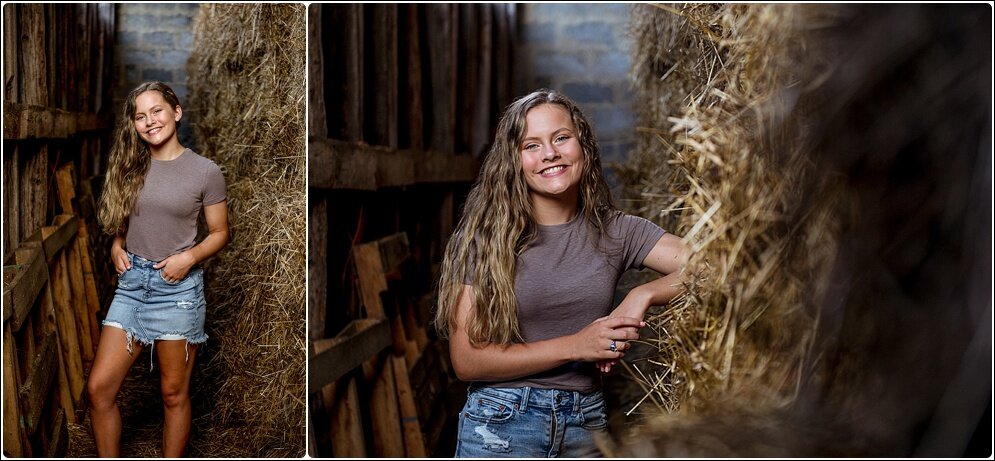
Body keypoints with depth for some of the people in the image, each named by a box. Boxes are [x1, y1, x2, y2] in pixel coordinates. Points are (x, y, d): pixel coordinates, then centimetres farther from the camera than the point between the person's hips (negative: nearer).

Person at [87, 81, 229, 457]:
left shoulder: (205, 171, -5)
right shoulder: (131, 166, 7)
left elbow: (220, 233, 1)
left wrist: (189, 258, -16)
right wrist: (117, 246, 1)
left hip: (178, 286, -4)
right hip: (131, 281, 4)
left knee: (174, 394, 7)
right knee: (99, 388, 0)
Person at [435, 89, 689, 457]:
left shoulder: (614, 231, 0)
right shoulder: (484, 237, -8)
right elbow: (466, 360, -13)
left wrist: (643, 296, -22)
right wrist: (575, 346, -18)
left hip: (586, 424, 3)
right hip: (501, 425, -3)